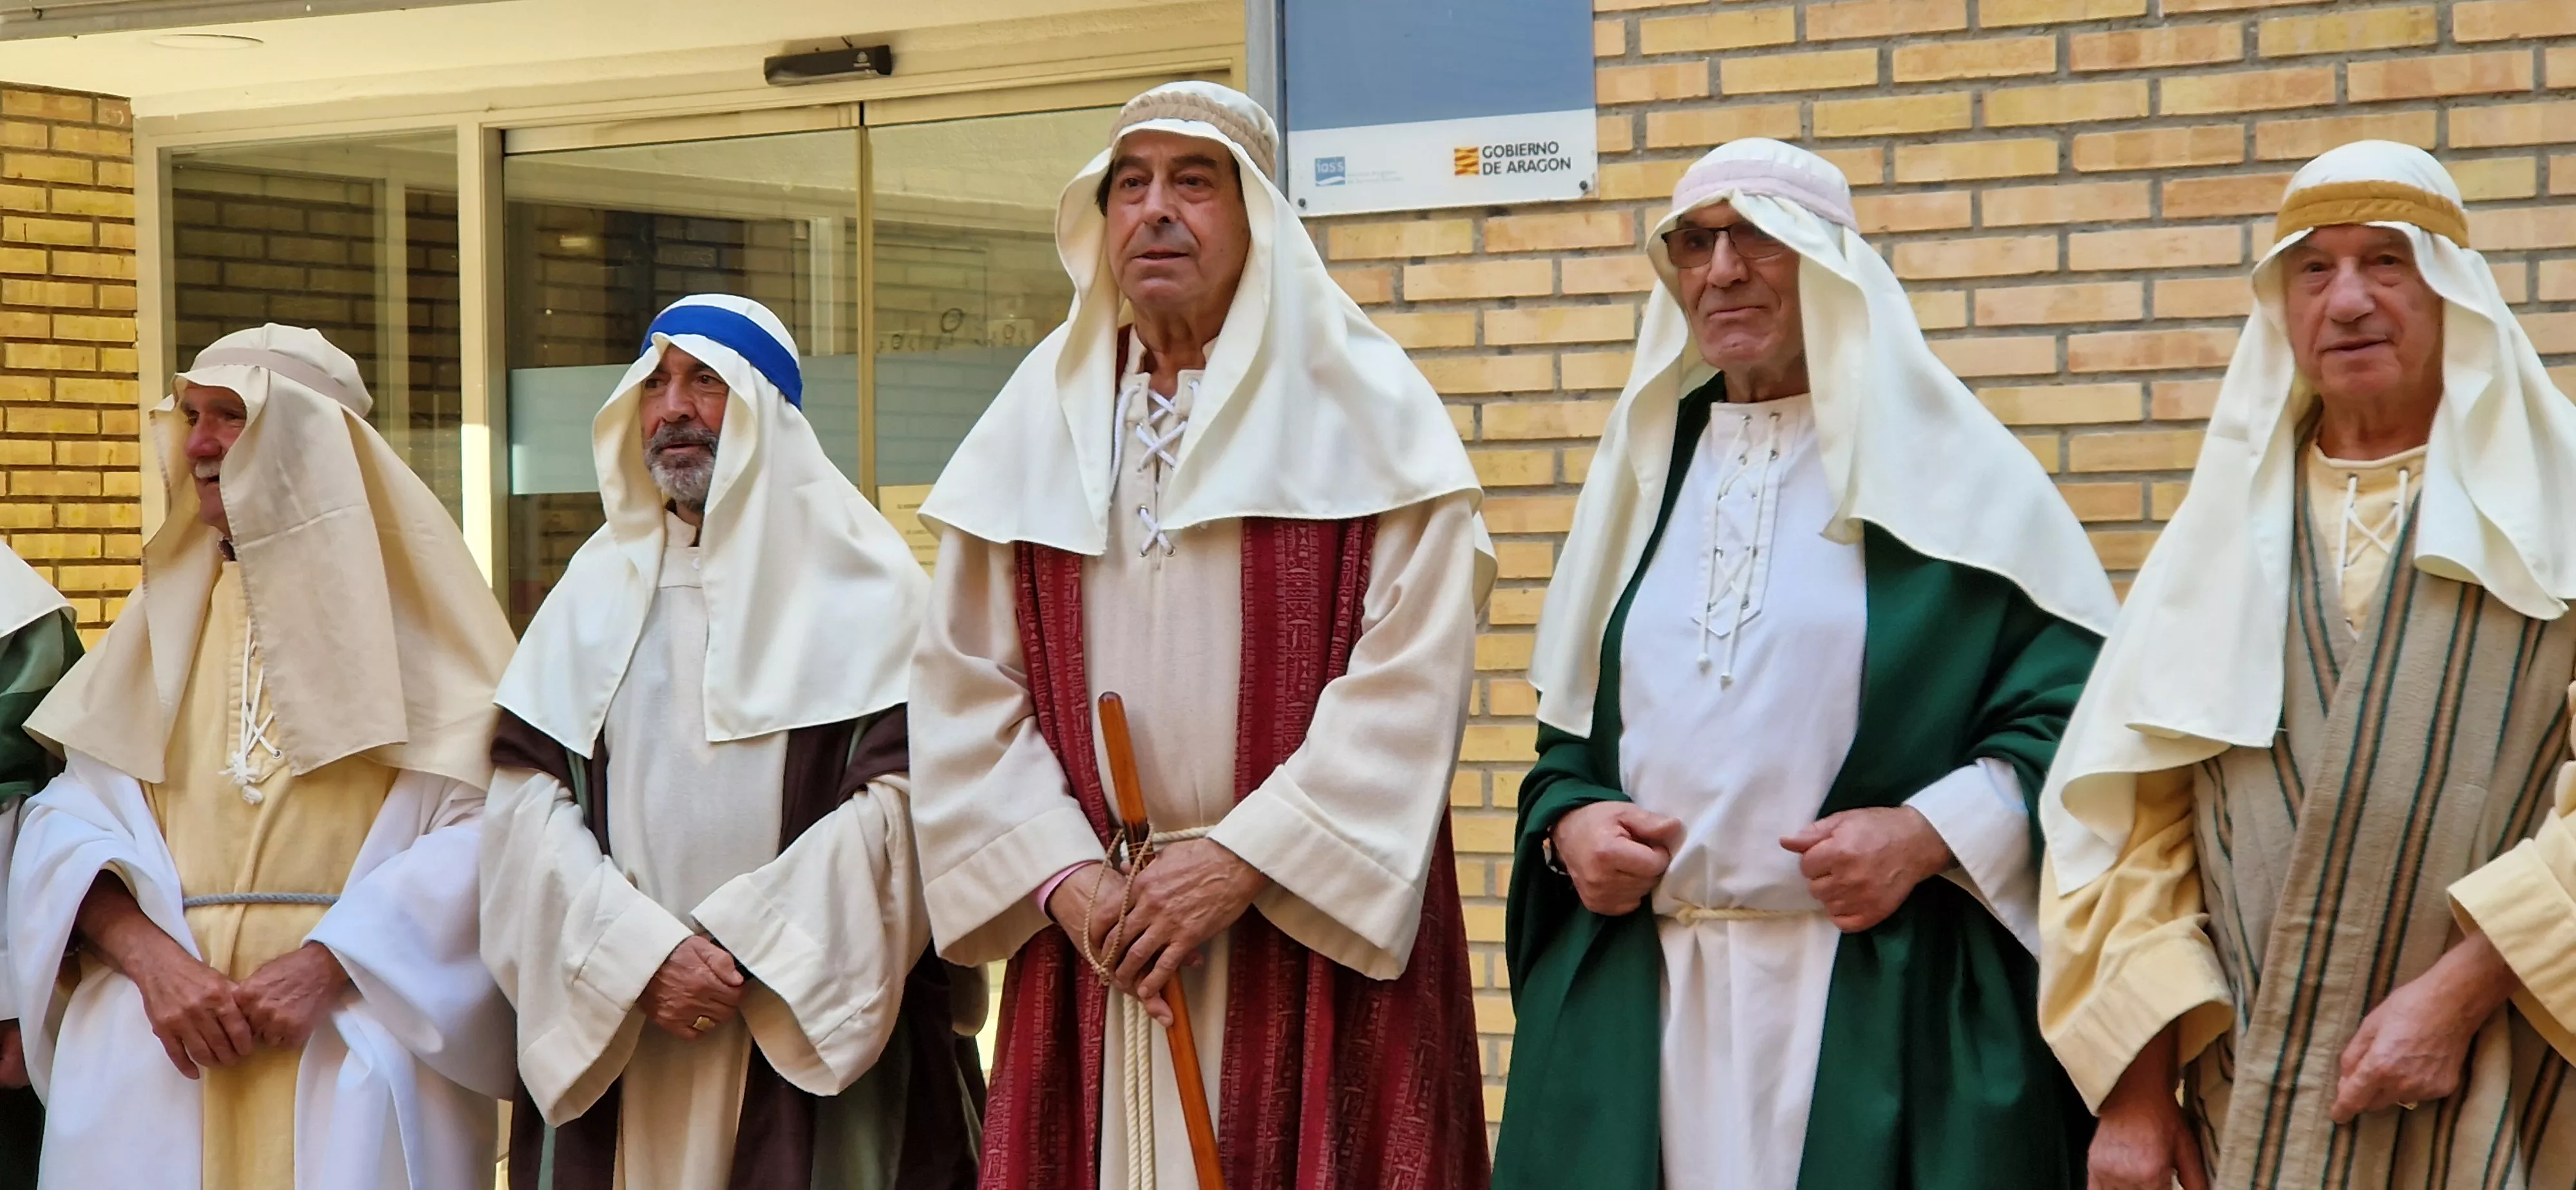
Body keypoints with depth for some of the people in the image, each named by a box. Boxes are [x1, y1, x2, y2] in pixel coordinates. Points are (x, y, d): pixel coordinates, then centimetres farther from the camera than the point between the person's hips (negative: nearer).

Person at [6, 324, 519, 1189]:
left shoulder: (411, 608, 1)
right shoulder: (168, 606, 13)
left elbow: (489, 827, -7)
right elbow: (70, 820, 6)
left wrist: (329, 964, -18)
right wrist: (152, 958, -12)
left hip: (358, 1046, -3)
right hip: (159, 1048, 3)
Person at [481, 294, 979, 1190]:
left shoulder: (861, 587, 3)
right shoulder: (596, 594, 13)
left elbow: (902, 799, -6)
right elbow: (526, 795, 4)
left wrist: (743, 947, -11)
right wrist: (641, 953, -10)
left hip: (810, 1032, -3)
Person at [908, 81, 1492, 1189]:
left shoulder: (1363, 412, -2)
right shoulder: (1038, 422, 9)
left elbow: (1413, 676, -10)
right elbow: (967, 683, 6)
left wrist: (1245, 861, -14)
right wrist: (1060, 872, -6)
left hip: (1316, 928, -3)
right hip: (1096, 933, 3)